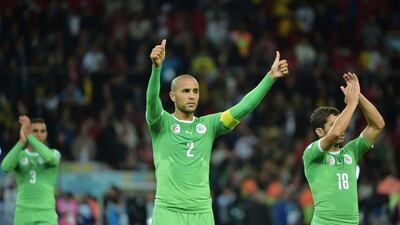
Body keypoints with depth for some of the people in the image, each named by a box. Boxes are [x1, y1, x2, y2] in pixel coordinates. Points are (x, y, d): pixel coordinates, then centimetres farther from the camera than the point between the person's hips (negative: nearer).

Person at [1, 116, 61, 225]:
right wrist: (22, 141, -26)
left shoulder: (54, 154, 6)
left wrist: (29, 136, -23)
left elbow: (50, 158, -22)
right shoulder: (18, 156, 9)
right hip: (23, 215, 2)